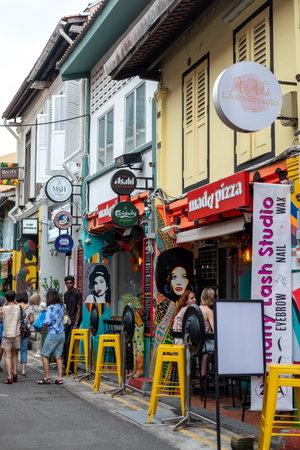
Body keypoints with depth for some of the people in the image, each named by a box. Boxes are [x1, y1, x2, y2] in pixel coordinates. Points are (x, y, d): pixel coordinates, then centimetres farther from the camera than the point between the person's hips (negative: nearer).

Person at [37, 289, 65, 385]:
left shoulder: (50, 308, -15)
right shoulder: (61, 307, 7)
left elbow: (47, 322, -19)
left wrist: (42, 330, -1)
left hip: (53, 334, -7)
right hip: (61, 334, 7)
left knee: (45, 355, 5)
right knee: (58, 356, 10)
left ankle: (47, 378, 7)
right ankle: (59, 378, 9)